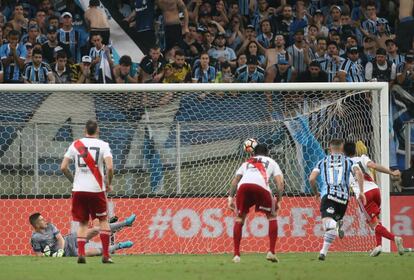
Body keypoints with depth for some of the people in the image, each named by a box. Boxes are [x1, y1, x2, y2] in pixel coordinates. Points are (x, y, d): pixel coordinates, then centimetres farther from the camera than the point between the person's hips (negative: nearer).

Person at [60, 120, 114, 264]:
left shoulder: (75, 144, 5)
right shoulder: (103, 145, -2)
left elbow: (63, 167, 2)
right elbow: (110, 167, -14)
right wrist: (109, 183, 3)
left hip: (78, 189, 2)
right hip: (96, 190, -2)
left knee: (82, 223, 12)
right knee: (103, 220, 15)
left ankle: (81, 253, -5)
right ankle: (106, 255, 11)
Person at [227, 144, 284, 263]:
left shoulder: (247, 162, 38)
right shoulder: (271, 162, 32)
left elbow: (235, 180, 24)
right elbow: (280, 182, 16)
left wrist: (230, 197, 20)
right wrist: (278, 201, 17)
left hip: (243, 186, 2)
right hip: (261, 186, -2)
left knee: (239, 218, 20)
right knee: (272, 216, 20)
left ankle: (236, 254, 13)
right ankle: (271, 252, 10)